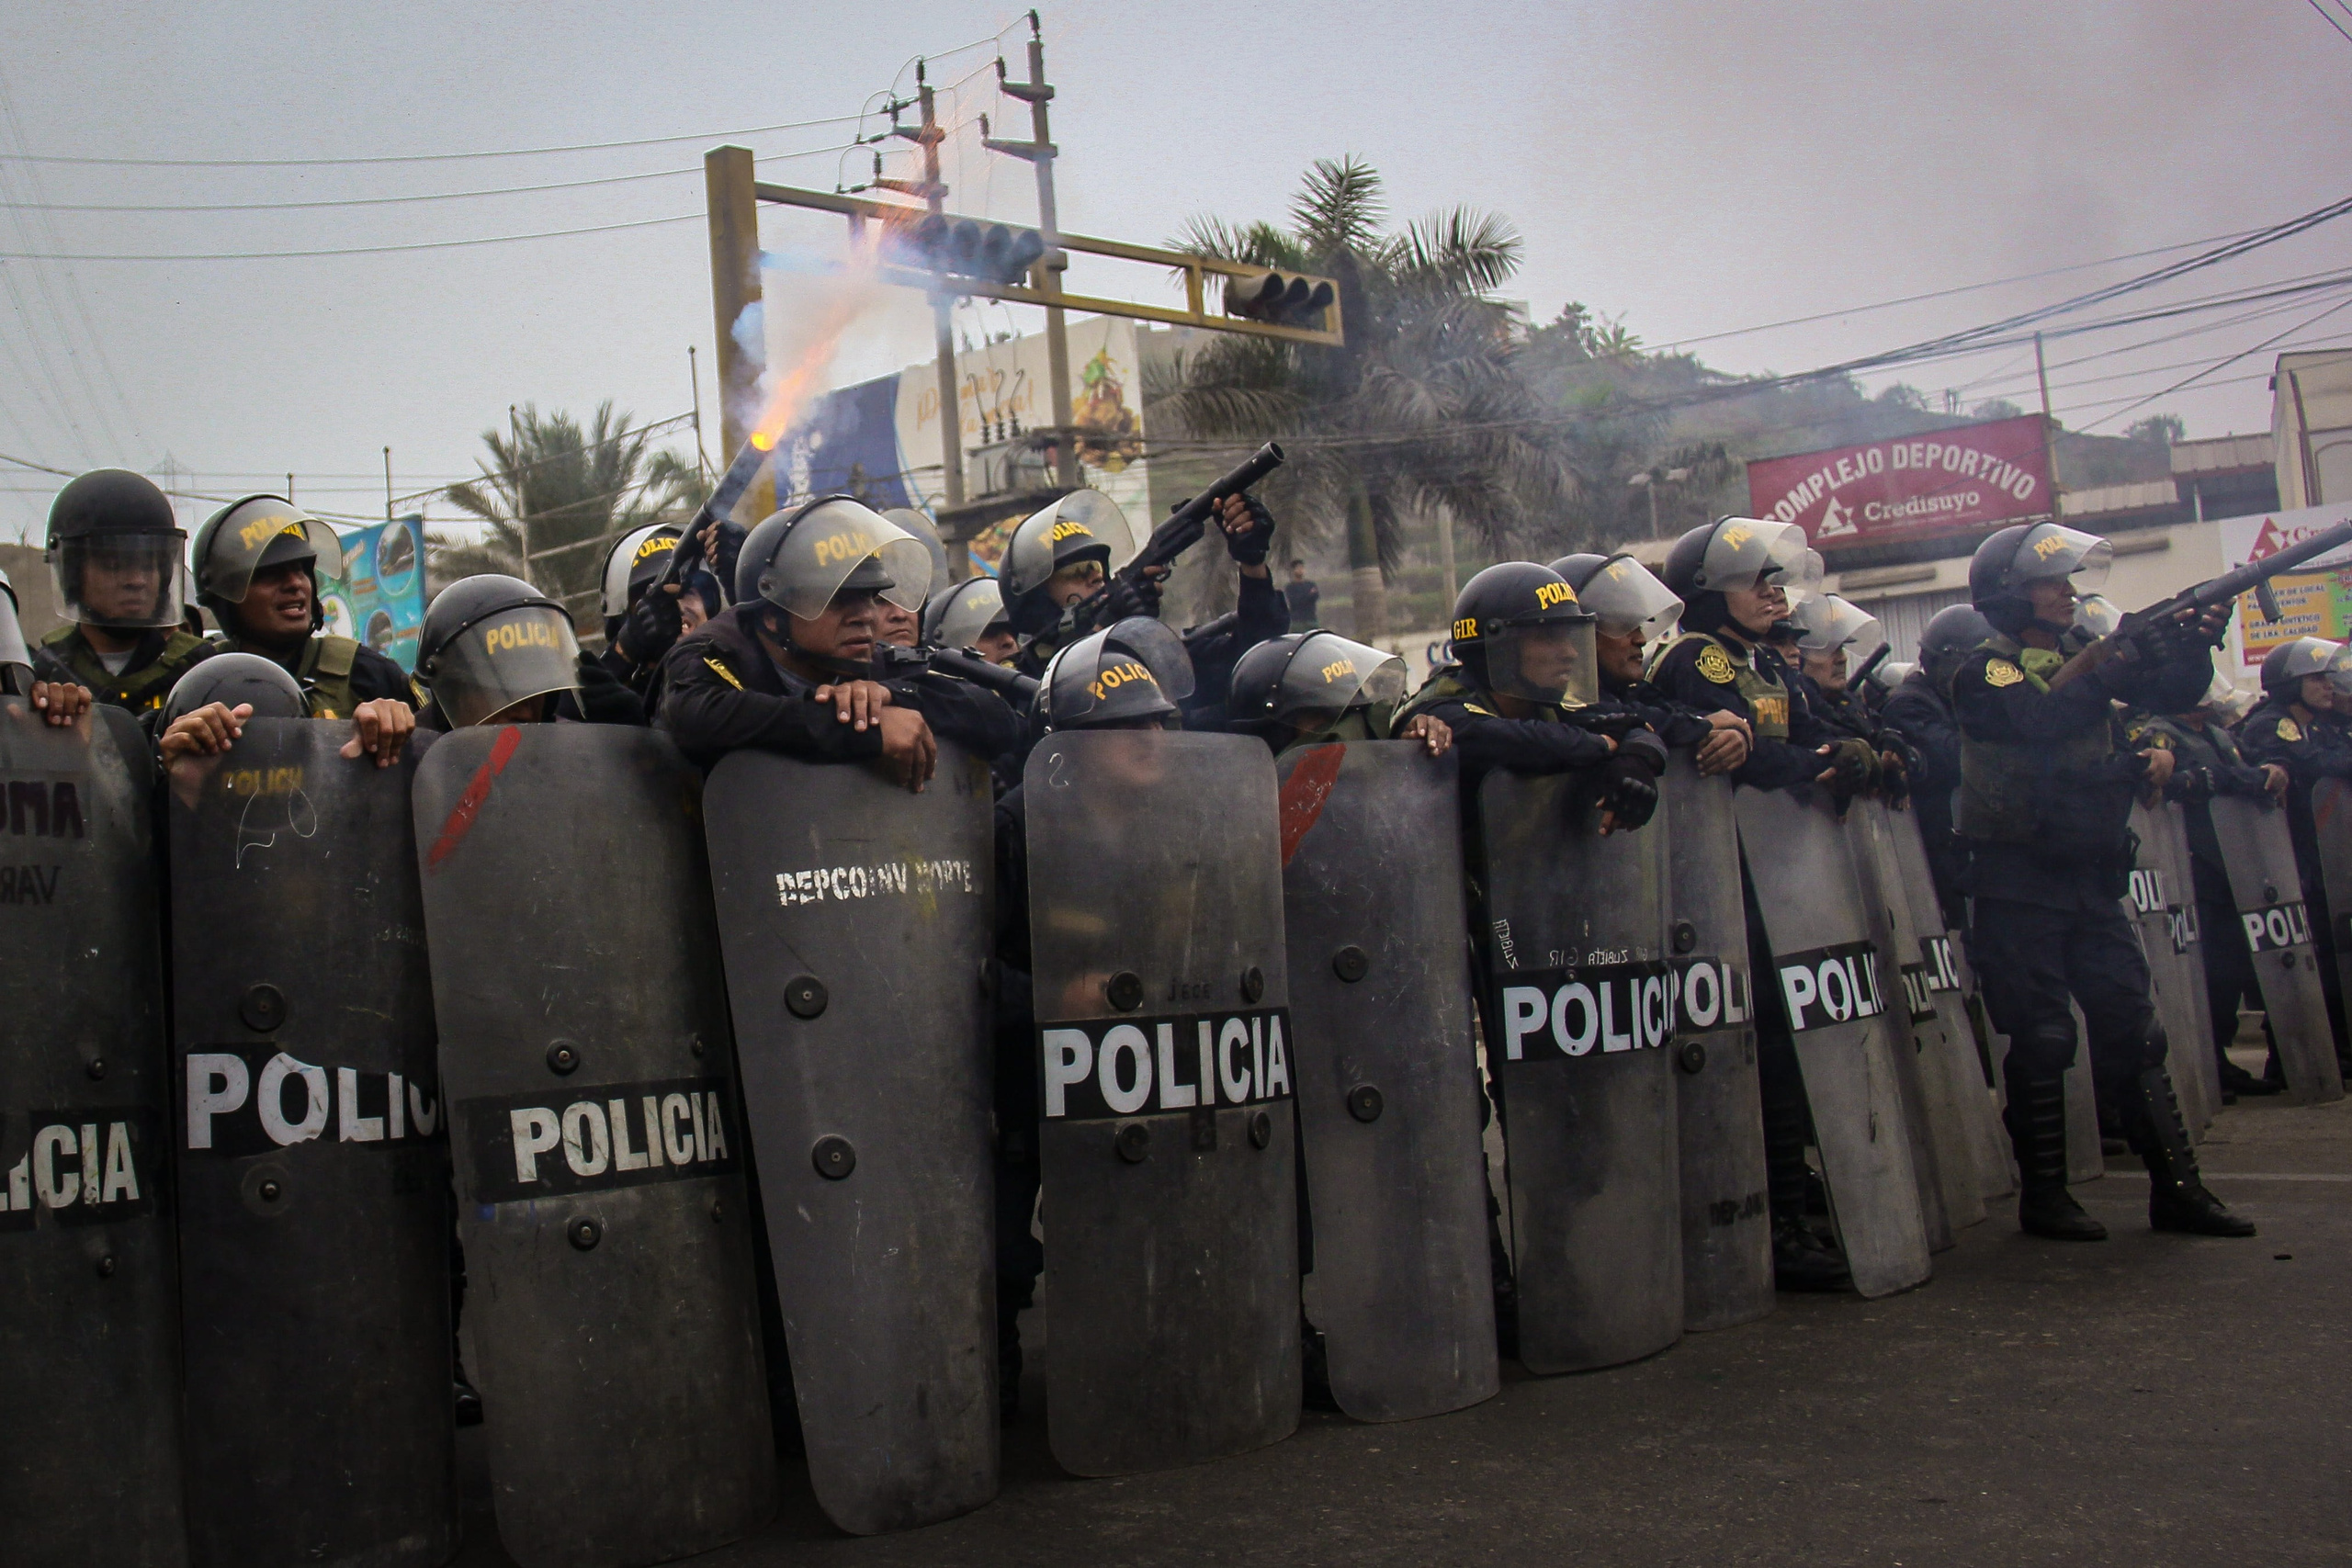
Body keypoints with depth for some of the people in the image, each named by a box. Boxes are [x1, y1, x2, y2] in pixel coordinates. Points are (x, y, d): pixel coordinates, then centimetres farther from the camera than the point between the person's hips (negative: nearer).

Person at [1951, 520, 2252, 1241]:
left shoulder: (2084, 652, 11)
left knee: (2133, 1030, 7)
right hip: (2018, 886, -6)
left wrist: (2194, 644, -16)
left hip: (2092, 878, 6)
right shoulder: (1981, 674, -7)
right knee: (2041, 1041, -2)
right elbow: (2042, 718, -26)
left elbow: (2172, 693, 2)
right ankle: (2042, 1196, 9)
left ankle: (2176, 1188, 13)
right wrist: (2117, 660, -29)